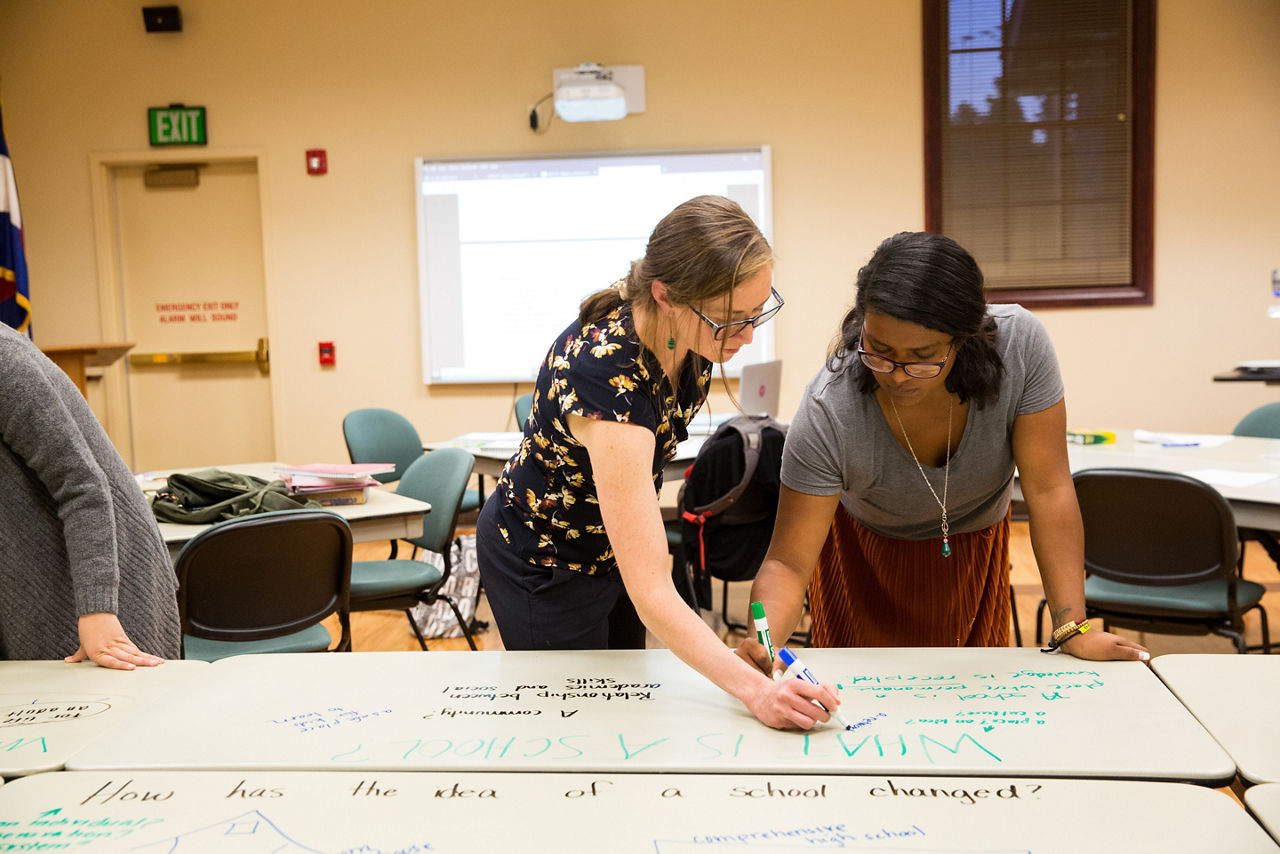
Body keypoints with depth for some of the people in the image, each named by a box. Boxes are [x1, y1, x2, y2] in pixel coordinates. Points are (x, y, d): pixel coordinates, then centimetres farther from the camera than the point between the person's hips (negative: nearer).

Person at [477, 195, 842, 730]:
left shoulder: (688, 338, -19)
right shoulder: (607, 373, -41)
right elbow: (650, 591, -40)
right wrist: (754, 689, -46)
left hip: (612, 542, 7)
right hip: (541, 564, -7)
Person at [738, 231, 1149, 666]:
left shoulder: (1020, 342, -32)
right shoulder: (828, 413, -37)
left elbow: (1049, 491, -27)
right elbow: (788, 563, -33)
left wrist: (1073, 629, -31)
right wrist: (762, 641, -53)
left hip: (977, 547, 2)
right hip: (866, 552, -2)